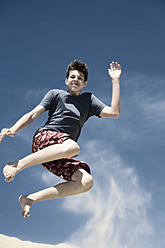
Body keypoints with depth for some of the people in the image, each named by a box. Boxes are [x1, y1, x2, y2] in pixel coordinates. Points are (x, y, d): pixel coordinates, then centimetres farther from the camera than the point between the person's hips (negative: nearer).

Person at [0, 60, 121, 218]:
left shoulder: (88, 100, 25)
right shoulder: (56, 94, 18)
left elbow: (114, 112, 11)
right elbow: (33, 114, 9)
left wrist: (115, 81, 10)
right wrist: (14, 129, -10)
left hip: (59, 157, 4)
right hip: (44, 139, -4)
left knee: (87, 182, -23)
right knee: (72, 147, -38)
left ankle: (30, 198, -17)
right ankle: (18, 165, -28)